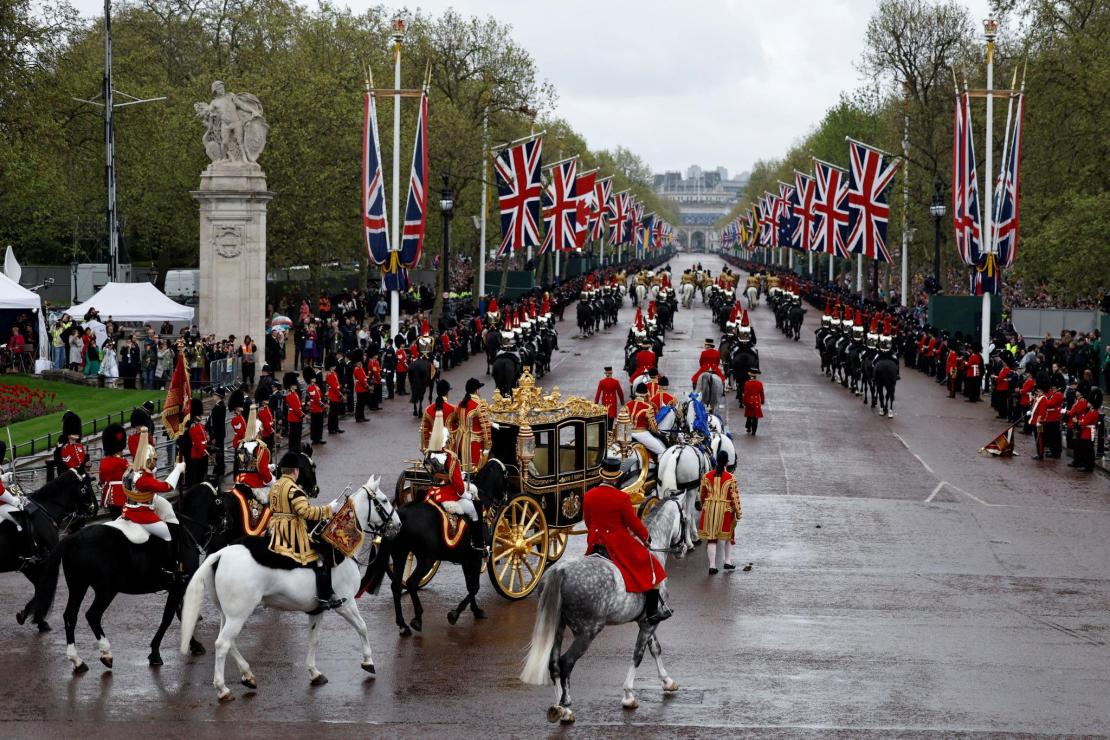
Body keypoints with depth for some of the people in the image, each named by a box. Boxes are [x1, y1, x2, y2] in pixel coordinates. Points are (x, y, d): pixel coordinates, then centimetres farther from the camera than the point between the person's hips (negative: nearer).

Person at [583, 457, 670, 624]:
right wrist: (646, 538, 8)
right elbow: (634, 523, -11)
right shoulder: (621, 497, -19)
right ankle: (653, 611, 5)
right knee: (651, 569, 7)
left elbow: (587, 522, 10)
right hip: (620, 544, -5)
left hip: (596, 543, 5)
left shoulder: (588, 496, -3)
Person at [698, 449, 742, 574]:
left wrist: (703, 507, 24)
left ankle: (712, 565, 3)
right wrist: (738, 513, 2)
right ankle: (727, 561, 22)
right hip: (726, 510, -2)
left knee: (711, 537, 6)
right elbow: (735, 497, -8)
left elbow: (702, 495, 7)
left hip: (709, 509, 2)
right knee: (729, 535, 20)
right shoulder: (730, 478, -10)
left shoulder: (707, 476, -2)